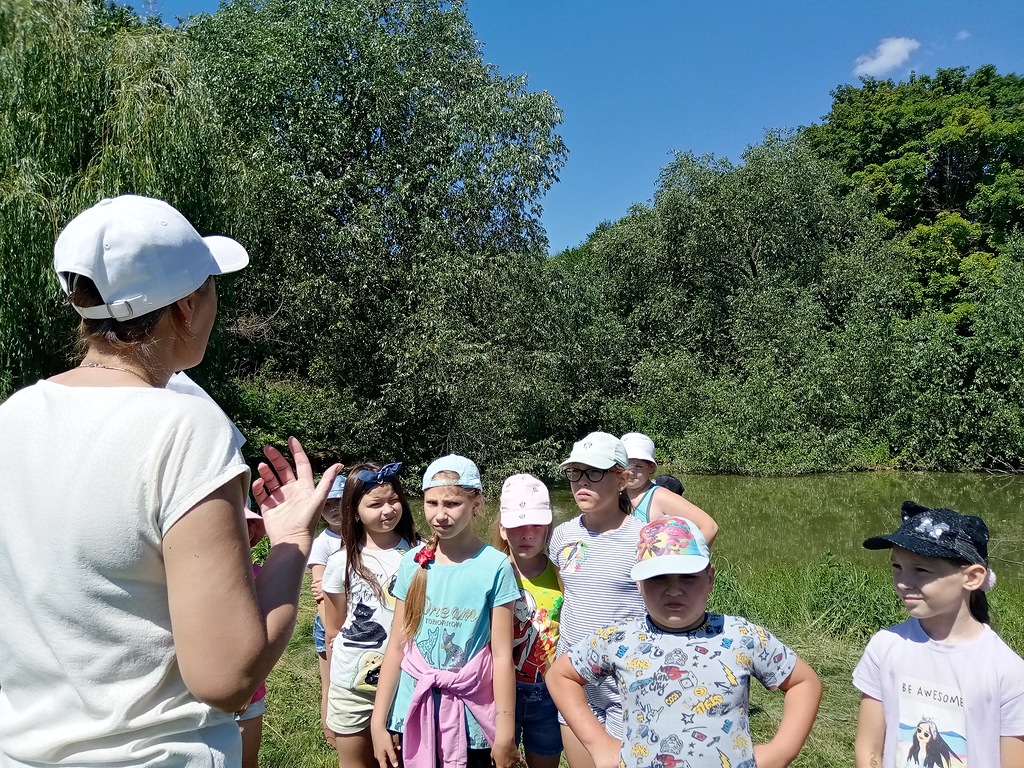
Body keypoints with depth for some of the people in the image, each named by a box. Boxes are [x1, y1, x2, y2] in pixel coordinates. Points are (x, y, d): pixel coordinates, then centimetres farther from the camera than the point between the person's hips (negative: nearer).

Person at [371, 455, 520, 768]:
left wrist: (505, 732, -7)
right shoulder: (413, 563, -3)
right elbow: (396, 647, 0)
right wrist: (378, 722, 1)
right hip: (415, 708, 3)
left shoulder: (495, 566, -13)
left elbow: (502, 655, -10)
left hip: (470, 713, -2)